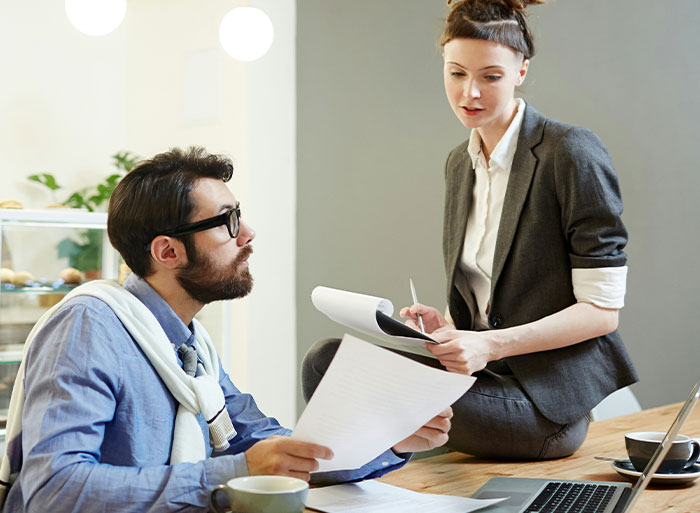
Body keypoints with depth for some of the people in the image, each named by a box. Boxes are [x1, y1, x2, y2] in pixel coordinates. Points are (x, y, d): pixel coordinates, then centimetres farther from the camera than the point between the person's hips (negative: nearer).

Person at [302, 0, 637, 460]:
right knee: (326, 359, -14)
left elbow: (603, 309, -13)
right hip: (484, 368, 7)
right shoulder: (460, 163, 12)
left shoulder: (573, 153, -11)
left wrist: (490, 345, -21)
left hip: (547, 399, -6)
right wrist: (448, 327, -3)